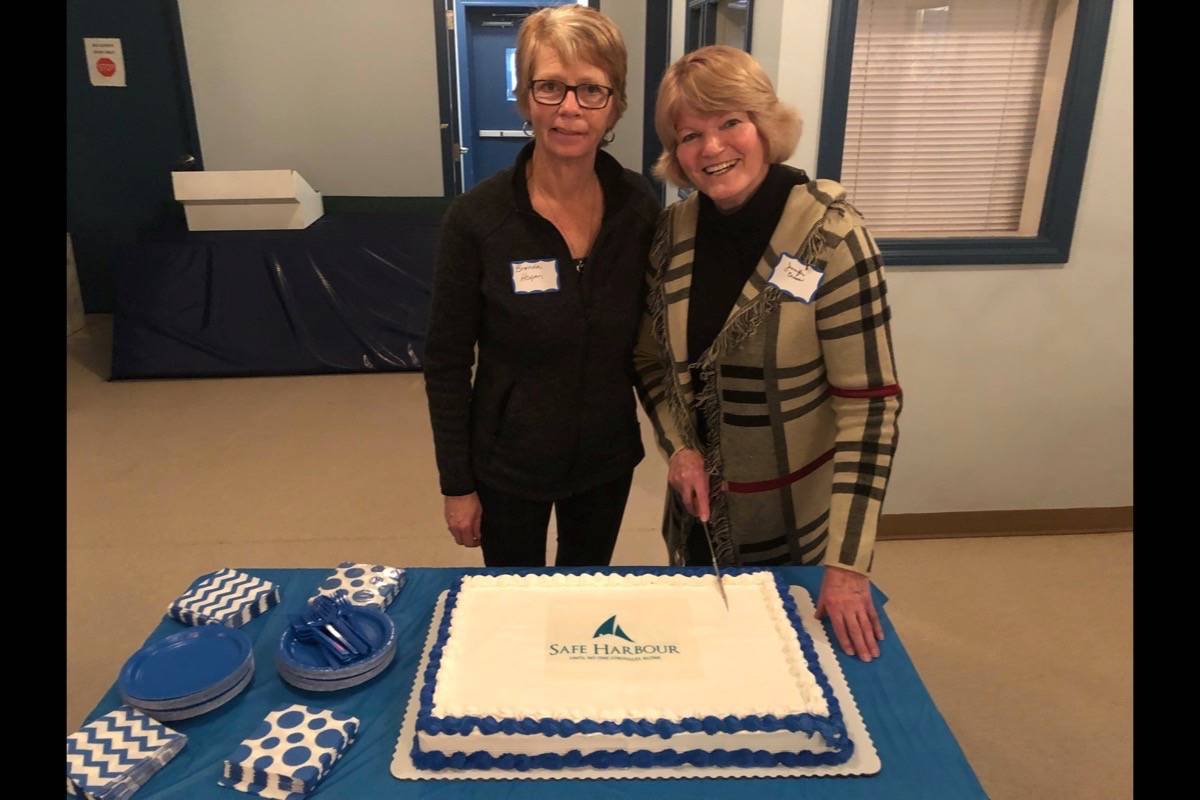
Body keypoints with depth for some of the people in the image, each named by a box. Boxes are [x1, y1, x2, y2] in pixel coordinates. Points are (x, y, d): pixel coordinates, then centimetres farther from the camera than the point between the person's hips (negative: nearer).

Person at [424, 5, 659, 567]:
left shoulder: (639, 206, -9)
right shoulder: (477, 217, -18)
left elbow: (648, 336, 3)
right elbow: (446, 362, -11)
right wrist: (456, 484, -8)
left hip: (609, 458, 3)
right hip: (508, 464, -2)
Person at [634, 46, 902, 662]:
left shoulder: (829, 236, -21)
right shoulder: (674, 232, -7)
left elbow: (869, 403, -21)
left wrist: (848, 565, -23)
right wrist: (679, 447, -10)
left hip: (796, 515, -4)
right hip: (701, 504, 4)